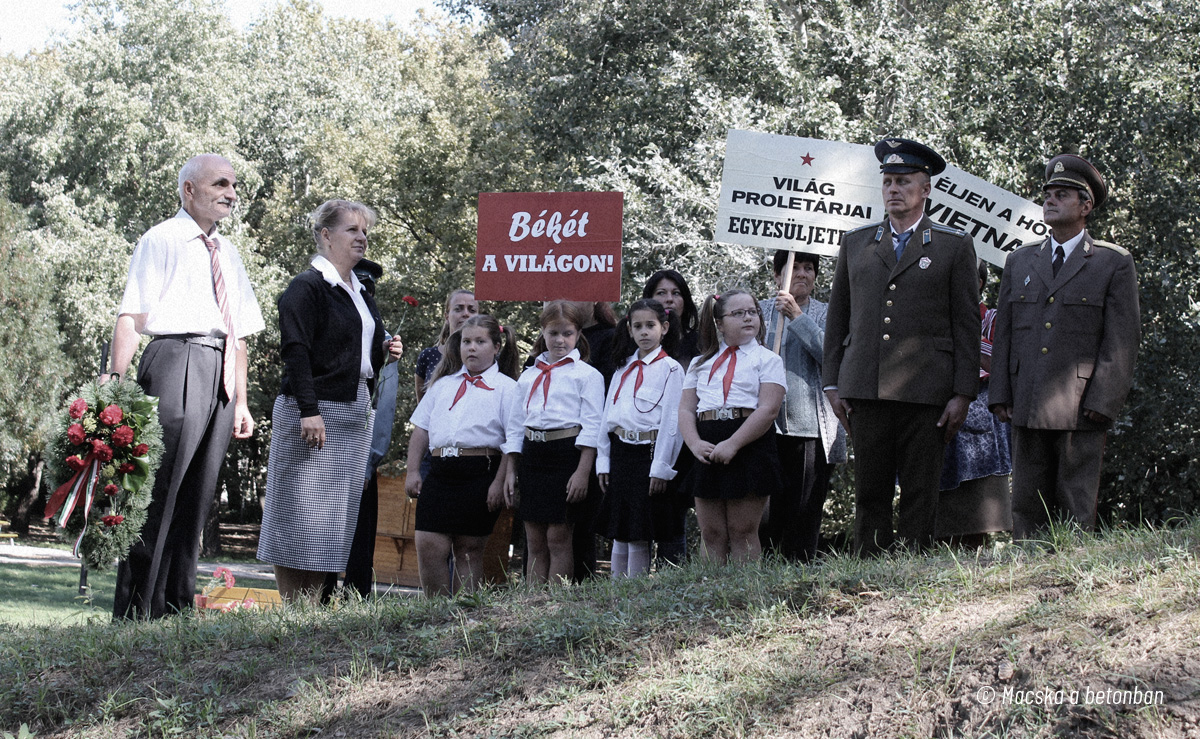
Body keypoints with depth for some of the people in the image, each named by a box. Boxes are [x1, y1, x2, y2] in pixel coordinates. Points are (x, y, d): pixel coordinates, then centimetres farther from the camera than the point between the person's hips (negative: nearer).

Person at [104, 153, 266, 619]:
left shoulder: (227, 254, 25)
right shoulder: (161, 240, 5)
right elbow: (131, 315, -5)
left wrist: (241, 401, 19)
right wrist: (116, 379, -16)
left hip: (220, 372, 7)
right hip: (177, 358, -7)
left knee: (197, 498, 6)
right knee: (159, 491, -11)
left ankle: (177, 606, 9)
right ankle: (135, 611, -10)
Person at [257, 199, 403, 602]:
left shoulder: (360, 292, 19)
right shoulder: (307, 287, -6)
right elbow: (296, 351, -15)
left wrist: (383, 353, 8)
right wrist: (308, 410, -22)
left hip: (355, 415, 8)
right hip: (316, 413, -8)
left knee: (336, 520, 6)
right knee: (303, 519, -7)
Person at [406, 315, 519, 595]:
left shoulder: (505, 387, 4)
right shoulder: (443, 384, 19)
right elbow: (421, 430, 20)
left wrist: (500, 482, -11)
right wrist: (412, 471, 10)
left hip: (480, 474, -4)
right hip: (440, 473, 4)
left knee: (469, 550, 2)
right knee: (428, 545, -6)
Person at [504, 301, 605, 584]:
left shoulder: (587, 374, 0)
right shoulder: (529, 376, 15)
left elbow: (591, 427, -6)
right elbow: (515, 426, 18)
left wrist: (582, 472, -15)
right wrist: (511, 471, 12)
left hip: (566, 454, -5)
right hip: (532, 456, 5)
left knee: (558, 537, -3)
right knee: (535, 542, 7)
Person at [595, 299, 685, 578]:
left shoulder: (670, 368, -3)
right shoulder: (623, 368, 15)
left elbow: (672, 422, -8)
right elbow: (607, 416, 16)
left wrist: (660, 468, -13)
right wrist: (603, 461, 9)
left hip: (648, 452, -5)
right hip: (620, 454, 6)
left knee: (639, 537, -3)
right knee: (618, 535, 9)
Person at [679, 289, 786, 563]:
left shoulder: (767, 359, 5)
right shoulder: (701, 363, 18)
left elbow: (768, 409, -8)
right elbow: (685, 409, 11)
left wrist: (733, 444, -17)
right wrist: (695, 444, -9)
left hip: (749, 446, -4)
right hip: (708, 452, 4)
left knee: (743, 532, -3)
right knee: (710, 533, 3)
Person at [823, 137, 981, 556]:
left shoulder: (954, 246, 9)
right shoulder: (855, 243, 16)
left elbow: (967, 325, 5)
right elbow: (837, 317, 17)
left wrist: (963, 394, -3)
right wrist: (832, 384, 10)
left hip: (926, 391, -2)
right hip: (865, 390, 2)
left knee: (920, 497, -1)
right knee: (869, 494, 1)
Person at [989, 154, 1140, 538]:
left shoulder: (1114, 264, 4)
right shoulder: (1019, 262, 17)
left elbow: (1122, 341, -2)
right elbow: (1004, 332, 15)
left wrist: (1102, 403, -11)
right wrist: (1001, 394, 6)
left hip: (1079, 407, -4)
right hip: (1027, 407, 4)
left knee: (1076, 510, -2)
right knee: (1026, 506, 4)